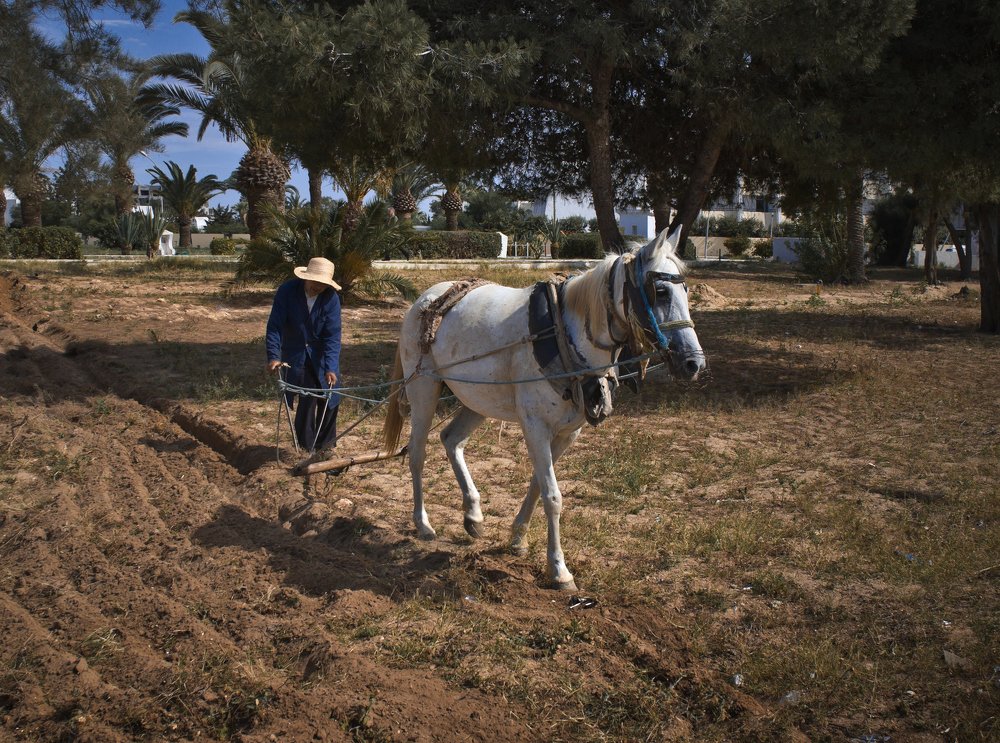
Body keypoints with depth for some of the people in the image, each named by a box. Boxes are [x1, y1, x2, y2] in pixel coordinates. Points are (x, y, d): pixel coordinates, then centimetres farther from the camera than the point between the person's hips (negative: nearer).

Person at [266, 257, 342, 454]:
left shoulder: (332, 298, -18)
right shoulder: (287, 291, -19)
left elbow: (333, 335, -21)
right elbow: (274, 325, -18)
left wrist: (331, 368, -30)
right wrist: (273, 356, -28)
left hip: (322, 354, 2)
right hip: (295, 354, -2)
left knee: (331, 398, 4)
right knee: (307, 398, -7)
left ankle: (325, 444, 23)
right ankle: (307, 446, 9)